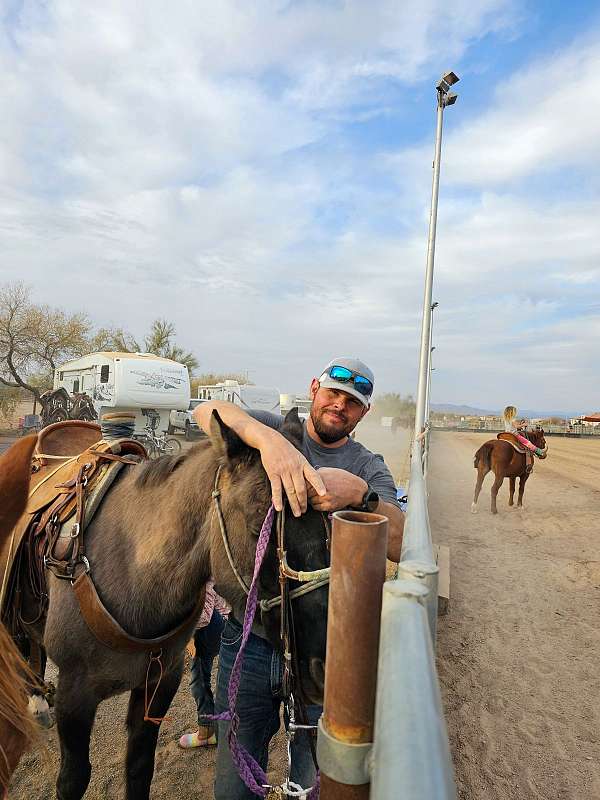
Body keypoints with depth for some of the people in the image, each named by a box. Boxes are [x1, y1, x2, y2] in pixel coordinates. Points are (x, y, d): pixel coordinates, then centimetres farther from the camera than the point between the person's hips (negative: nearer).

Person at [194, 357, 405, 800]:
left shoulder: (369, 469, -3)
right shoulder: (275, 430, -5)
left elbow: (403, 547, -18)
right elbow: (207, 412, -24)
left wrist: (362, 495, -38)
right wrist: (269, 439, -43)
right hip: (248, 643, 0)